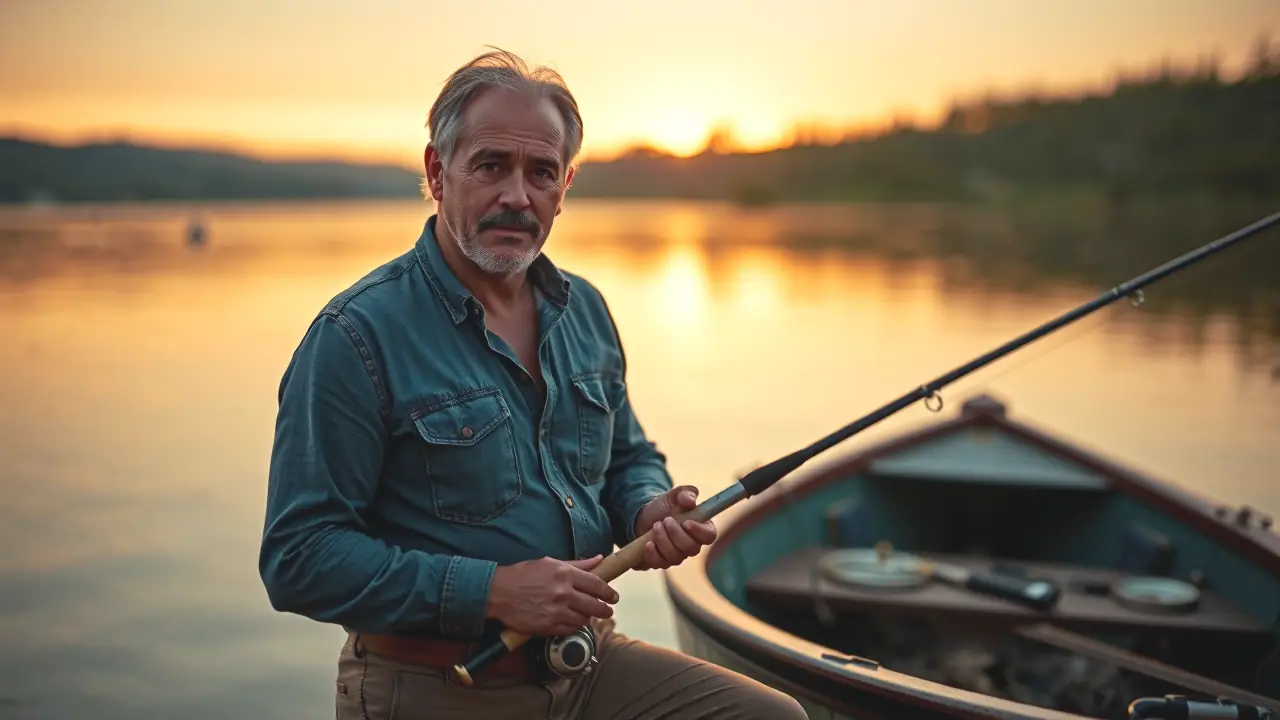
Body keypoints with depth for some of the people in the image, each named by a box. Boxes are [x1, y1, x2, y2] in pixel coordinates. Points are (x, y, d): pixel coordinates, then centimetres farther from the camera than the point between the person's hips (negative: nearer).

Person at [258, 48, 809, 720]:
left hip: (590, 664, 6)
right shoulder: (355, 336, -16)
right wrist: (493, 590, -24)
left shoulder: (584, 309, 5)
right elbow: (299, 558, -17)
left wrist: (650, 510, -5)